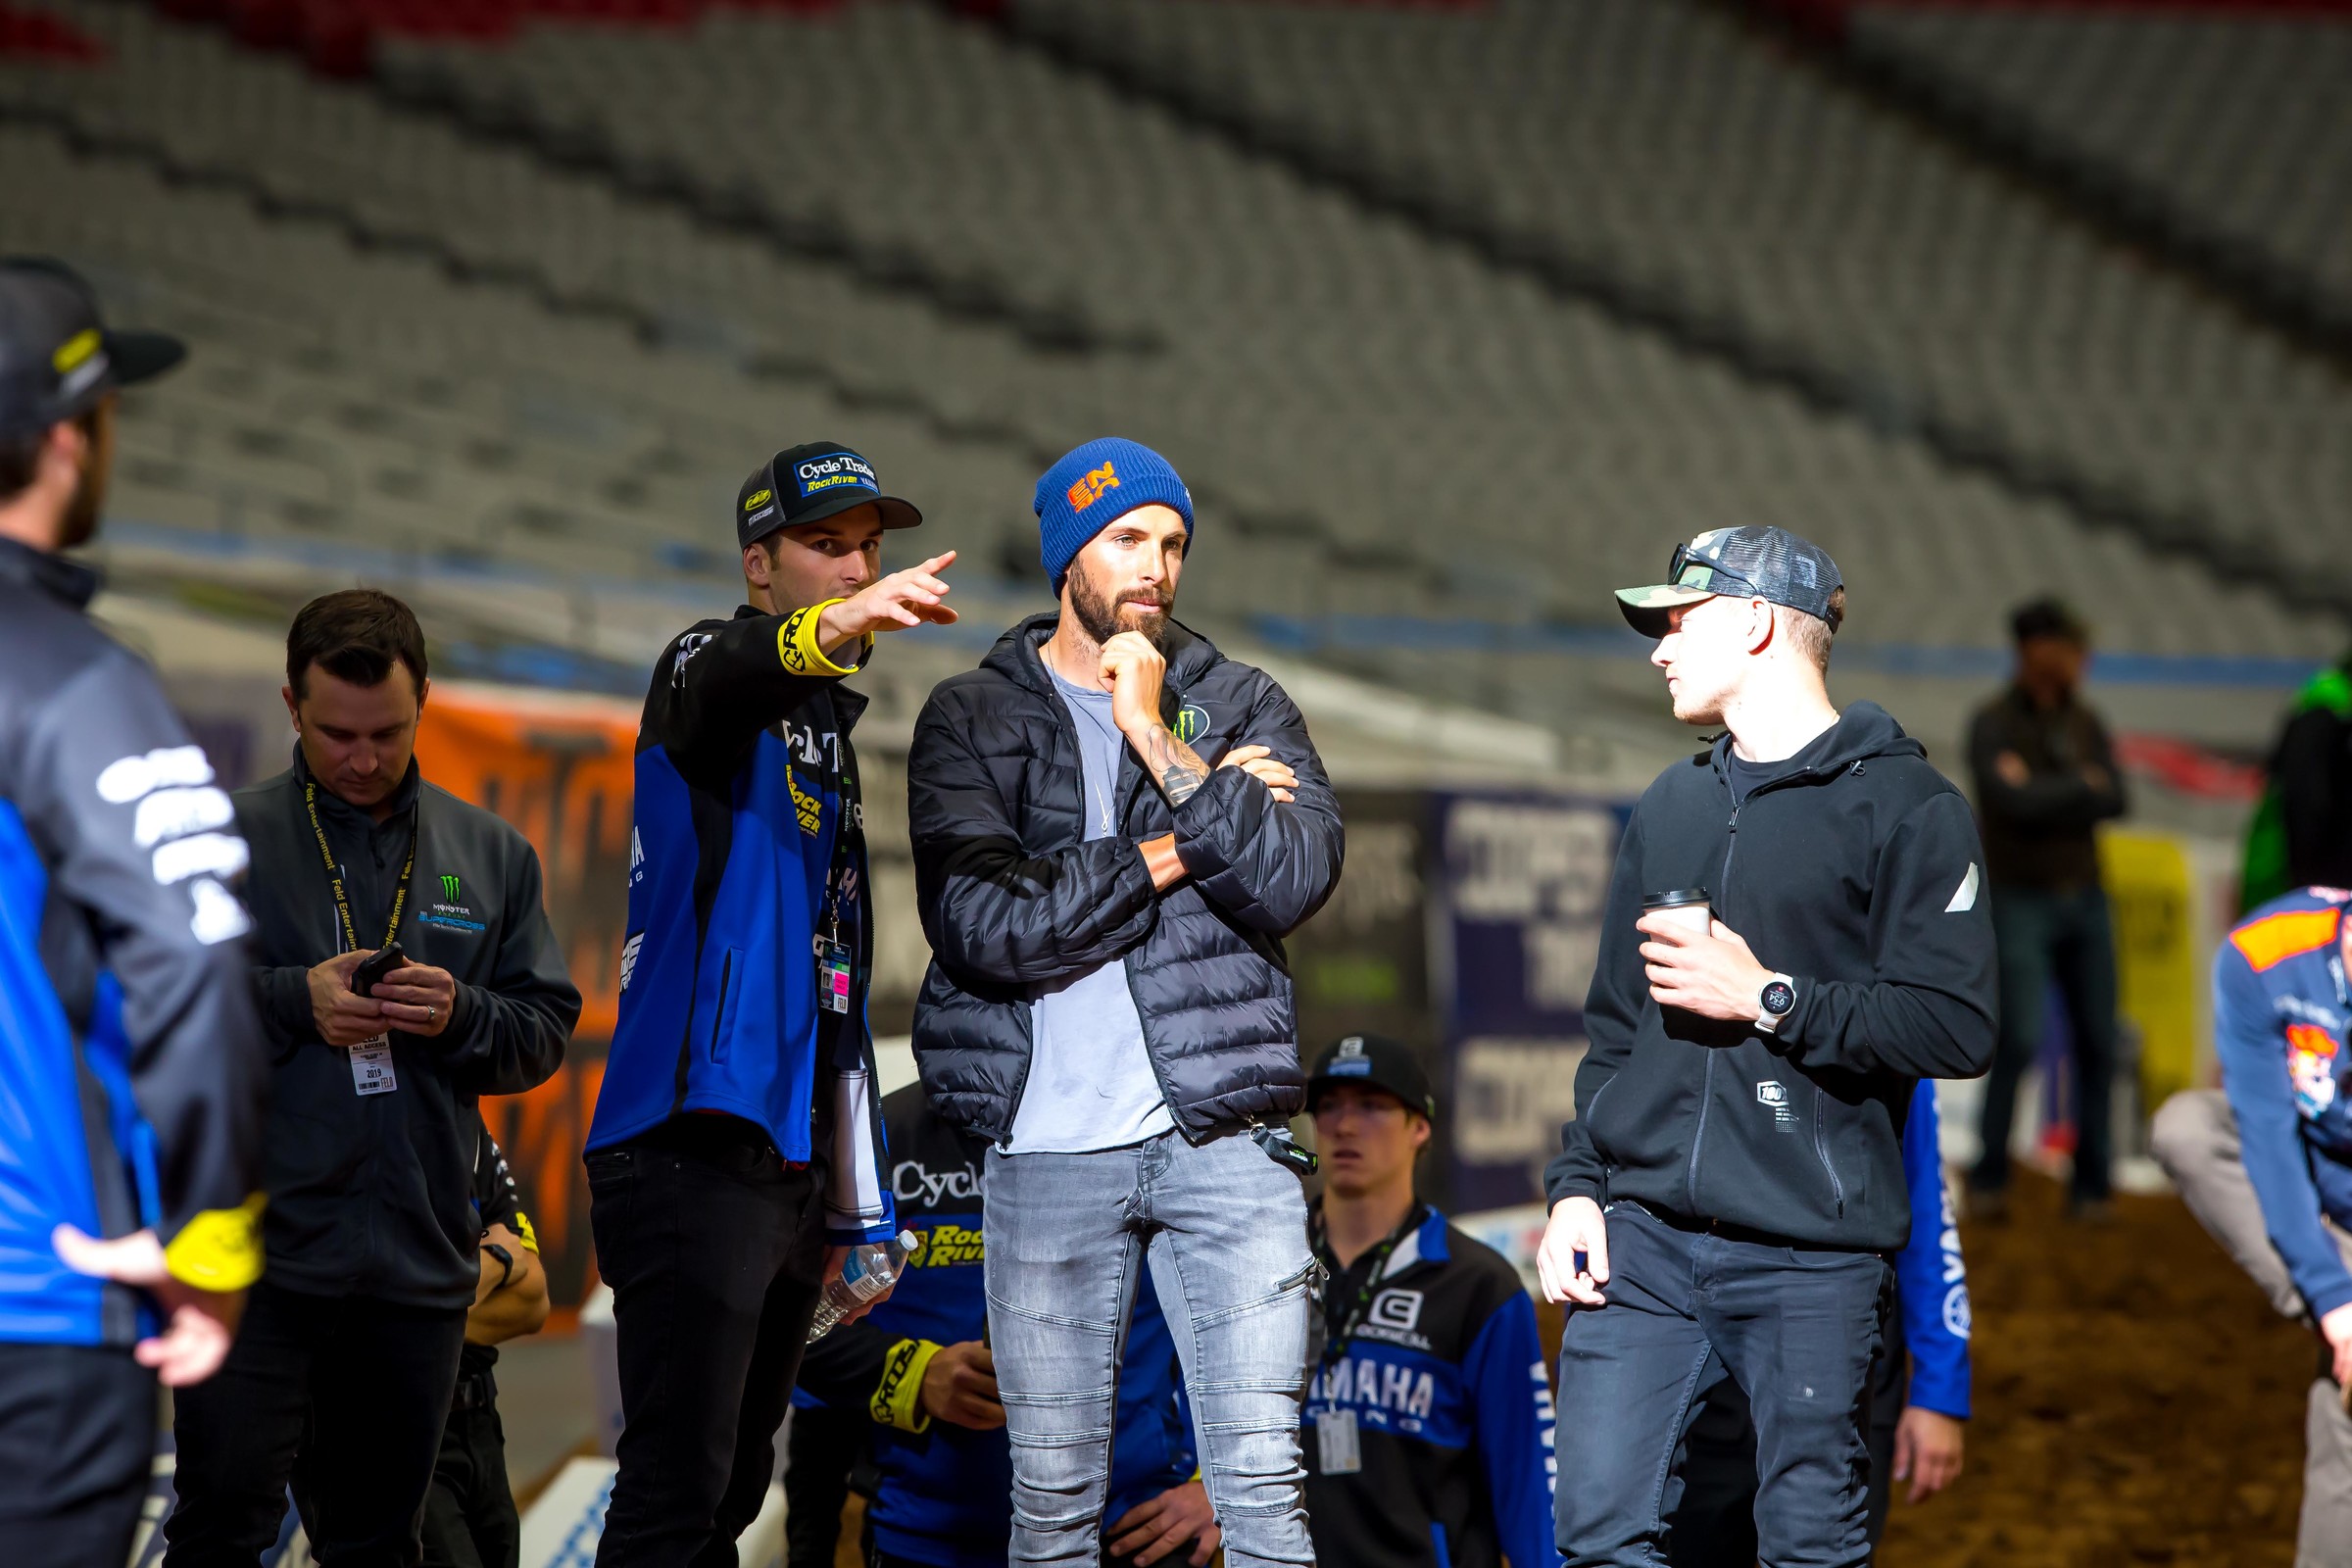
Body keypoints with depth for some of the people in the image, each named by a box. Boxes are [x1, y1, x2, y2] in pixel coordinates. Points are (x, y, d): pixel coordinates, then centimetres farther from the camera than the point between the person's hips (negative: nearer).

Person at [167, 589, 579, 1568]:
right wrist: (293, 1002, -13)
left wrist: (460, 1015, -10)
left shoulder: (491, 856, 13)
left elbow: (545, 1033, 11)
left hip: (419, 1261, 3)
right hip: (256, 1252, -3)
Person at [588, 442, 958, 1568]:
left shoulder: (829, 732, 24)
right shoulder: (706, 671, -1)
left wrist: (841, 1199, 26)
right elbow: (731, 675, -29)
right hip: (696, 1146, -9)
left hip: (792, 1160, 9)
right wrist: (833, 630, -53)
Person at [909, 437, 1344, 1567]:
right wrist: (1172, 854, -9)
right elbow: (984, 923, -10)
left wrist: (1159, 742, -11)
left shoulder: (1239, 705, 10)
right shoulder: (971, 720, 6)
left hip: (1223, 1138, 0)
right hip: (1049, 1148, 0)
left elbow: (1295, 878, -7)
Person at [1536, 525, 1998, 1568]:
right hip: (1642, 1241, 6)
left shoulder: (1902, 805, -2)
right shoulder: (1669, 808, 19)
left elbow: (1956, 1028, -12)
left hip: (1810, 1253, -5)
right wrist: (1577, 1183, 10)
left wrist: (1769, 998, -12)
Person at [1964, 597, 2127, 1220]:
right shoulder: (1993, 725, -7)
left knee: (2097, 1045, 2)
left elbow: (2114, 801, -4)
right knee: (2021, 1040, -17)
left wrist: (2048, 797, -16)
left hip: (2084, 898, 5)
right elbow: (2013, 800, -22)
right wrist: (2081, 787, -8)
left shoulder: (2085, 723, 9)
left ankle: (2090, 1185, 10)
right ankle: (1989, 1179, -6)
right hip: (2020, 904, -5)